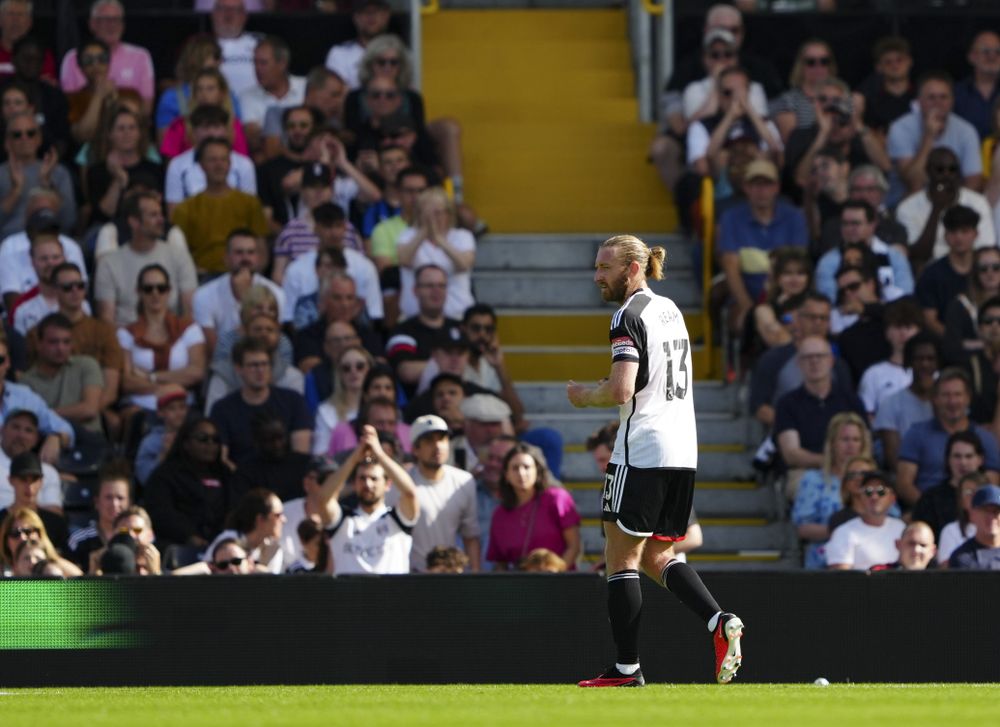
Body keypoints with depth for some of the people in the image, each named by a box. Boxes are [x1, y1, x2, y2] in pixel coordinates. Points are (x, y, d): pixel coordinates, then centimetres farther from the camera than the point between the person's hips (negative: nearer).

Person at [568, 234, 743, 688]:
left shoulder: (629, 317, -11)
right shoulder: (670, 310, 17)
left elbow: (621, 390, -21)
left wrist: (584, 395, -2)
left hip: (641, 452, -9)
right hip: (683, 450, 9)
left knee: (621, 557, 0)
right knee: (657, 557, 15)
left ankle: (627, 668, -2)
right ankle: (720, 622, -6)